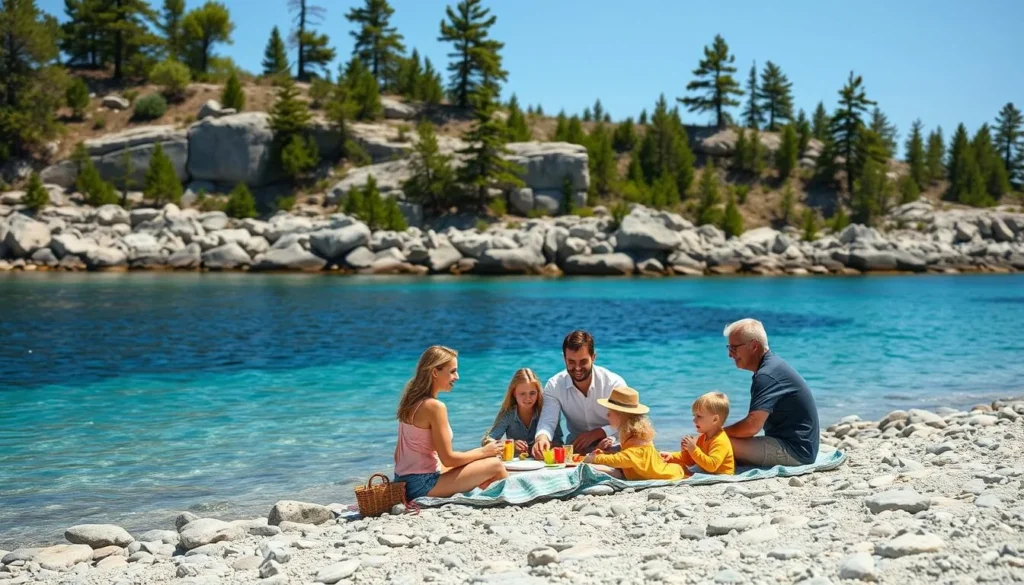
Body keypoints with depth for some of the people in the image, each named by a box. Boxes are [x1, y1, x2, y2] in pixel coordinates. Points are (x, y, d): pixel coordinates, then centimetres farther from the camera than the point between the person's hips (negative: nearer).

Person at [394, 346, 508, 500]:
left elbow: (398, 454, 12)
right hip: (422, 486, -9)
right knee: (495, 465, -4)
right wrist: (483, 451, -2)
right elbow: (448, 459, -16)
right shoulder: (434, 406, -18)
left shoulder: (411, 401, 8)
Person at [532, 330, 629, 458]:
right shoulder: (554, 386, -9)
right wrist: (541, 438, -44)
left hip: (612, 448, -2)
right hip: (575, 447, 2)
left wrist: (595, 434, -23)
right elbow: (547, 421, -20)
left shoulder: (615, 383, -13)